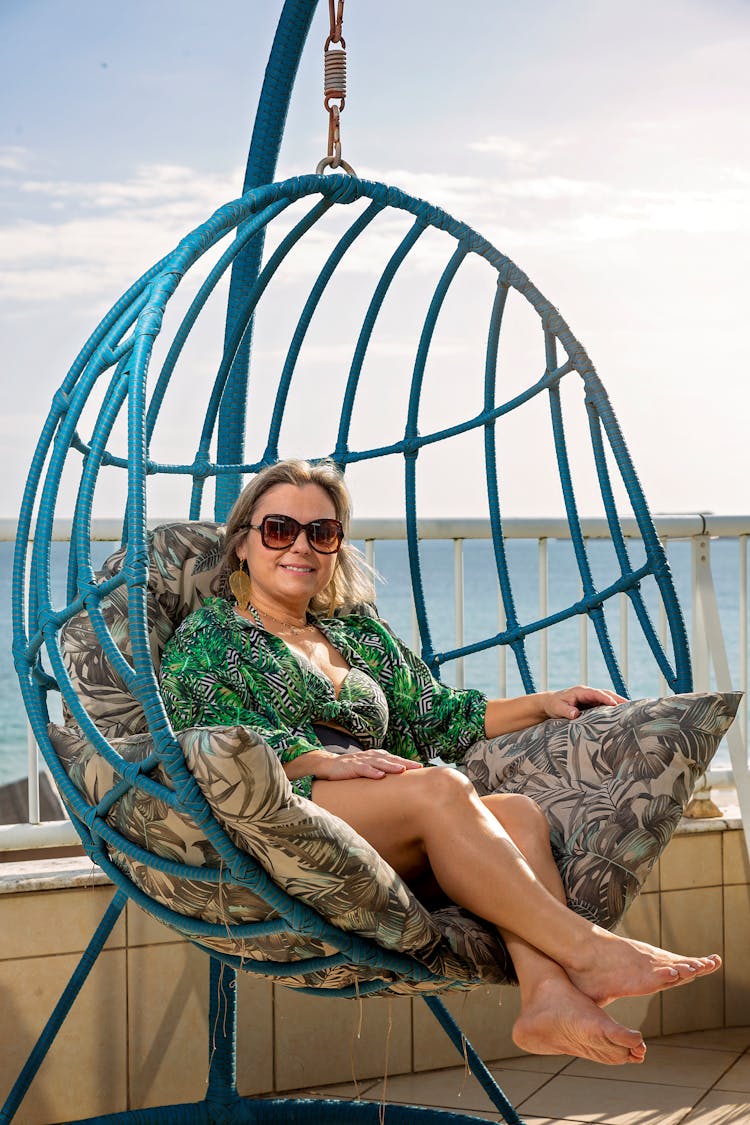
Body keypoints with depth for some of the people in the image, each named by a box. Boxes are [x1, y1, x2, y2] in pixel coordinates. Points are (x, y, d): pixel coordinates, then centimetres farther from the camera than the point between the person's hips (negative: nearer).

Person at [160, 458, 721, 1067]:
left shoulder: (359, 636, 30)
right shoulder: (209, 635, 12)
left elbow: (435, 717, 30)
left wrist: (540, 704, 18)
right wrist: (324, 761, -20)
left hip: (385, 847, 6)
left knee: (519, 811, -24)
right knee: (441, 788, -31)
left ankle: (550, 993, -47)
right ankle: (585, 948, -38)